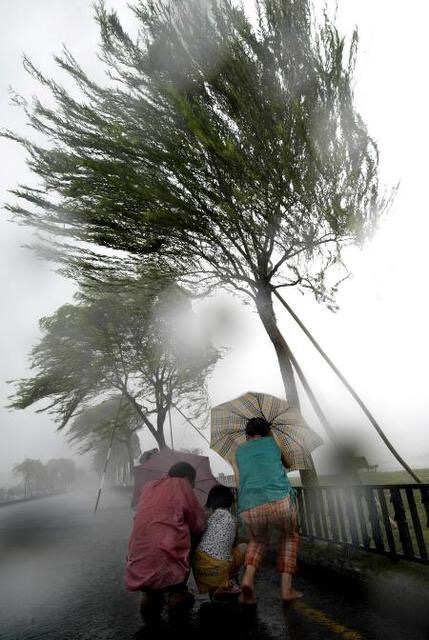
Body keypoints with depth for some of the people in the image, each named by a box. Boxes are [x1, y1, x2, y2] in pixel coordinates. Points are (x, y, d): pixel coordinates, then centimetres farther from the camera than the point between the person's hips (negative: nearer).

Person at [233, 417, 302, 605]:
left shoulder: (239, 452, 22)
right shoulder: (272, 443, 19)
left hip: (249, 509, 2)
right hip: (281, 502, -1)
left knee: (258, 540, 33)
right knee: (290, 537, 30)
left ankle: (247, 581, 13)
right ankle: (286, 589, 24)